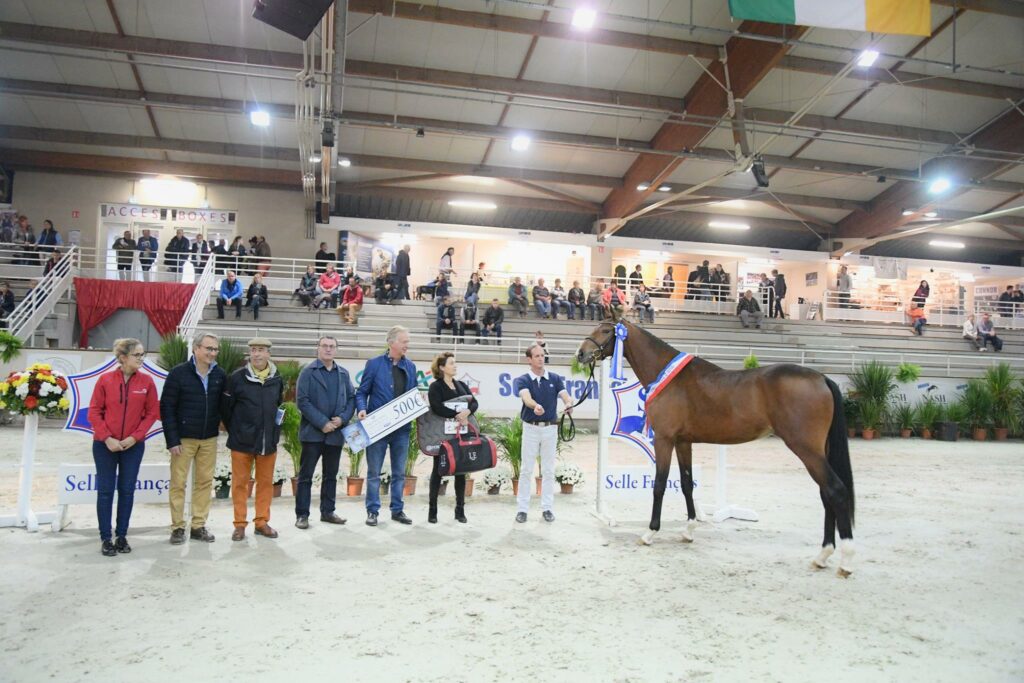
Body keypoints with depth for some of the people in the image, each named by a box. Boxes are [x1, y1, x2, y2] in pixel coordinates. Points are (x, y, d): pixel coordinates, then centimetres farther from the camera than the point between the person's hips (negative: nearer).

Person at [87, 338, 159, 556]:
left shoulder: (147, 382, -3)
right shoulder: (105, 380, -6)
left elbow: (152, 413, 0)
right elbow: (94, 412, -3)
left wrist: (135, 437, -9)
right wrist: (107, 438, -12)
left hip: (133, 446, 1)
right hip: (105, 445, -1)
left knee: (127, 490, 7)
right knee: (105, 490, 5)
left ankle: (122, 536, 18)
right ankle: (105, 538, 13)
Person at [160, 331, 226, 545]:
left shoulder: (220, 375, 2)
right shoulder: (178, 373, -9)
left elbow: (223, 404, 10)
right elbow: (167, 407, -9)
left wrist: (219, 423, -3)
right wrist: (172, 439, -12)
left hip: (209, 439, 4)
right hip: (183, 438, -3)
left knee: (205, 482, 8)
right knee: (178, 483, 3)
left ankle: (198, 526, 18)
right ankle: (178, 527, 14)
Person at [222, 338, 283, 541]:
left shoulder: (277, 379, 3)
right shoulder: (237, 377, -8)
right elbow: (225, 408, -1)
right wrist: (235, 431, 4)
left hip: (269, 442, 3)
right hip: (242, 441, -3)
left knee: (266, 482, 10)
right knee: (240, 483, 5)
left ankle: (262, 522, 22)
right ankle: (240, 524, 15)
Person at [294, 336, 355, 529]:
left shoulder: (343, 374, 11)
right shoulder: (308, 372, -3)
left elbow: (351, 398, 9)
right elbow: (302, 401, -10)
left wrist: (342, 418, -9)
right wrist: (322, 423, -16)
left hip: (335, 432, 5)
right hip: (312, 432, -4)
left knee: (331, 475, 12)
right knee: (306, 475, 1)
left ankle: (328, 511, 21)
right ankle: (302, 514, 8)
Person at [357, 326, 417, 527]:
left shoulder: (410, 366, 8)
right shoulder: (374, 364, -3)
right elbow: (362, 392, -1)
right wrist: (362, 409, -18)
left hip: (402, 427, 4)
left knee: (399, 472, 11)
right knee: (374, 472, 5)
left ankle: (397, 510, 22)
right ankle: (372, 511, 15)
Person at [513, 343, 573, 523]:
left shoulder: (555, 378, 2)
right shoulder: (522, 380, -7)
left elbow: (565, 395, -13)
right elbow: (526, 397, -28)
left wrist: (569, 404, -38)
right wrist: (535, 406, -51)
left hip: (550, 428, 2)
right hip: (531, 428, -2)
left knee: (548, 470, 7)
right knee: (526, 470, 3)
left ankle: (547, 508, 16)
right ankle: (522, 508, 11)